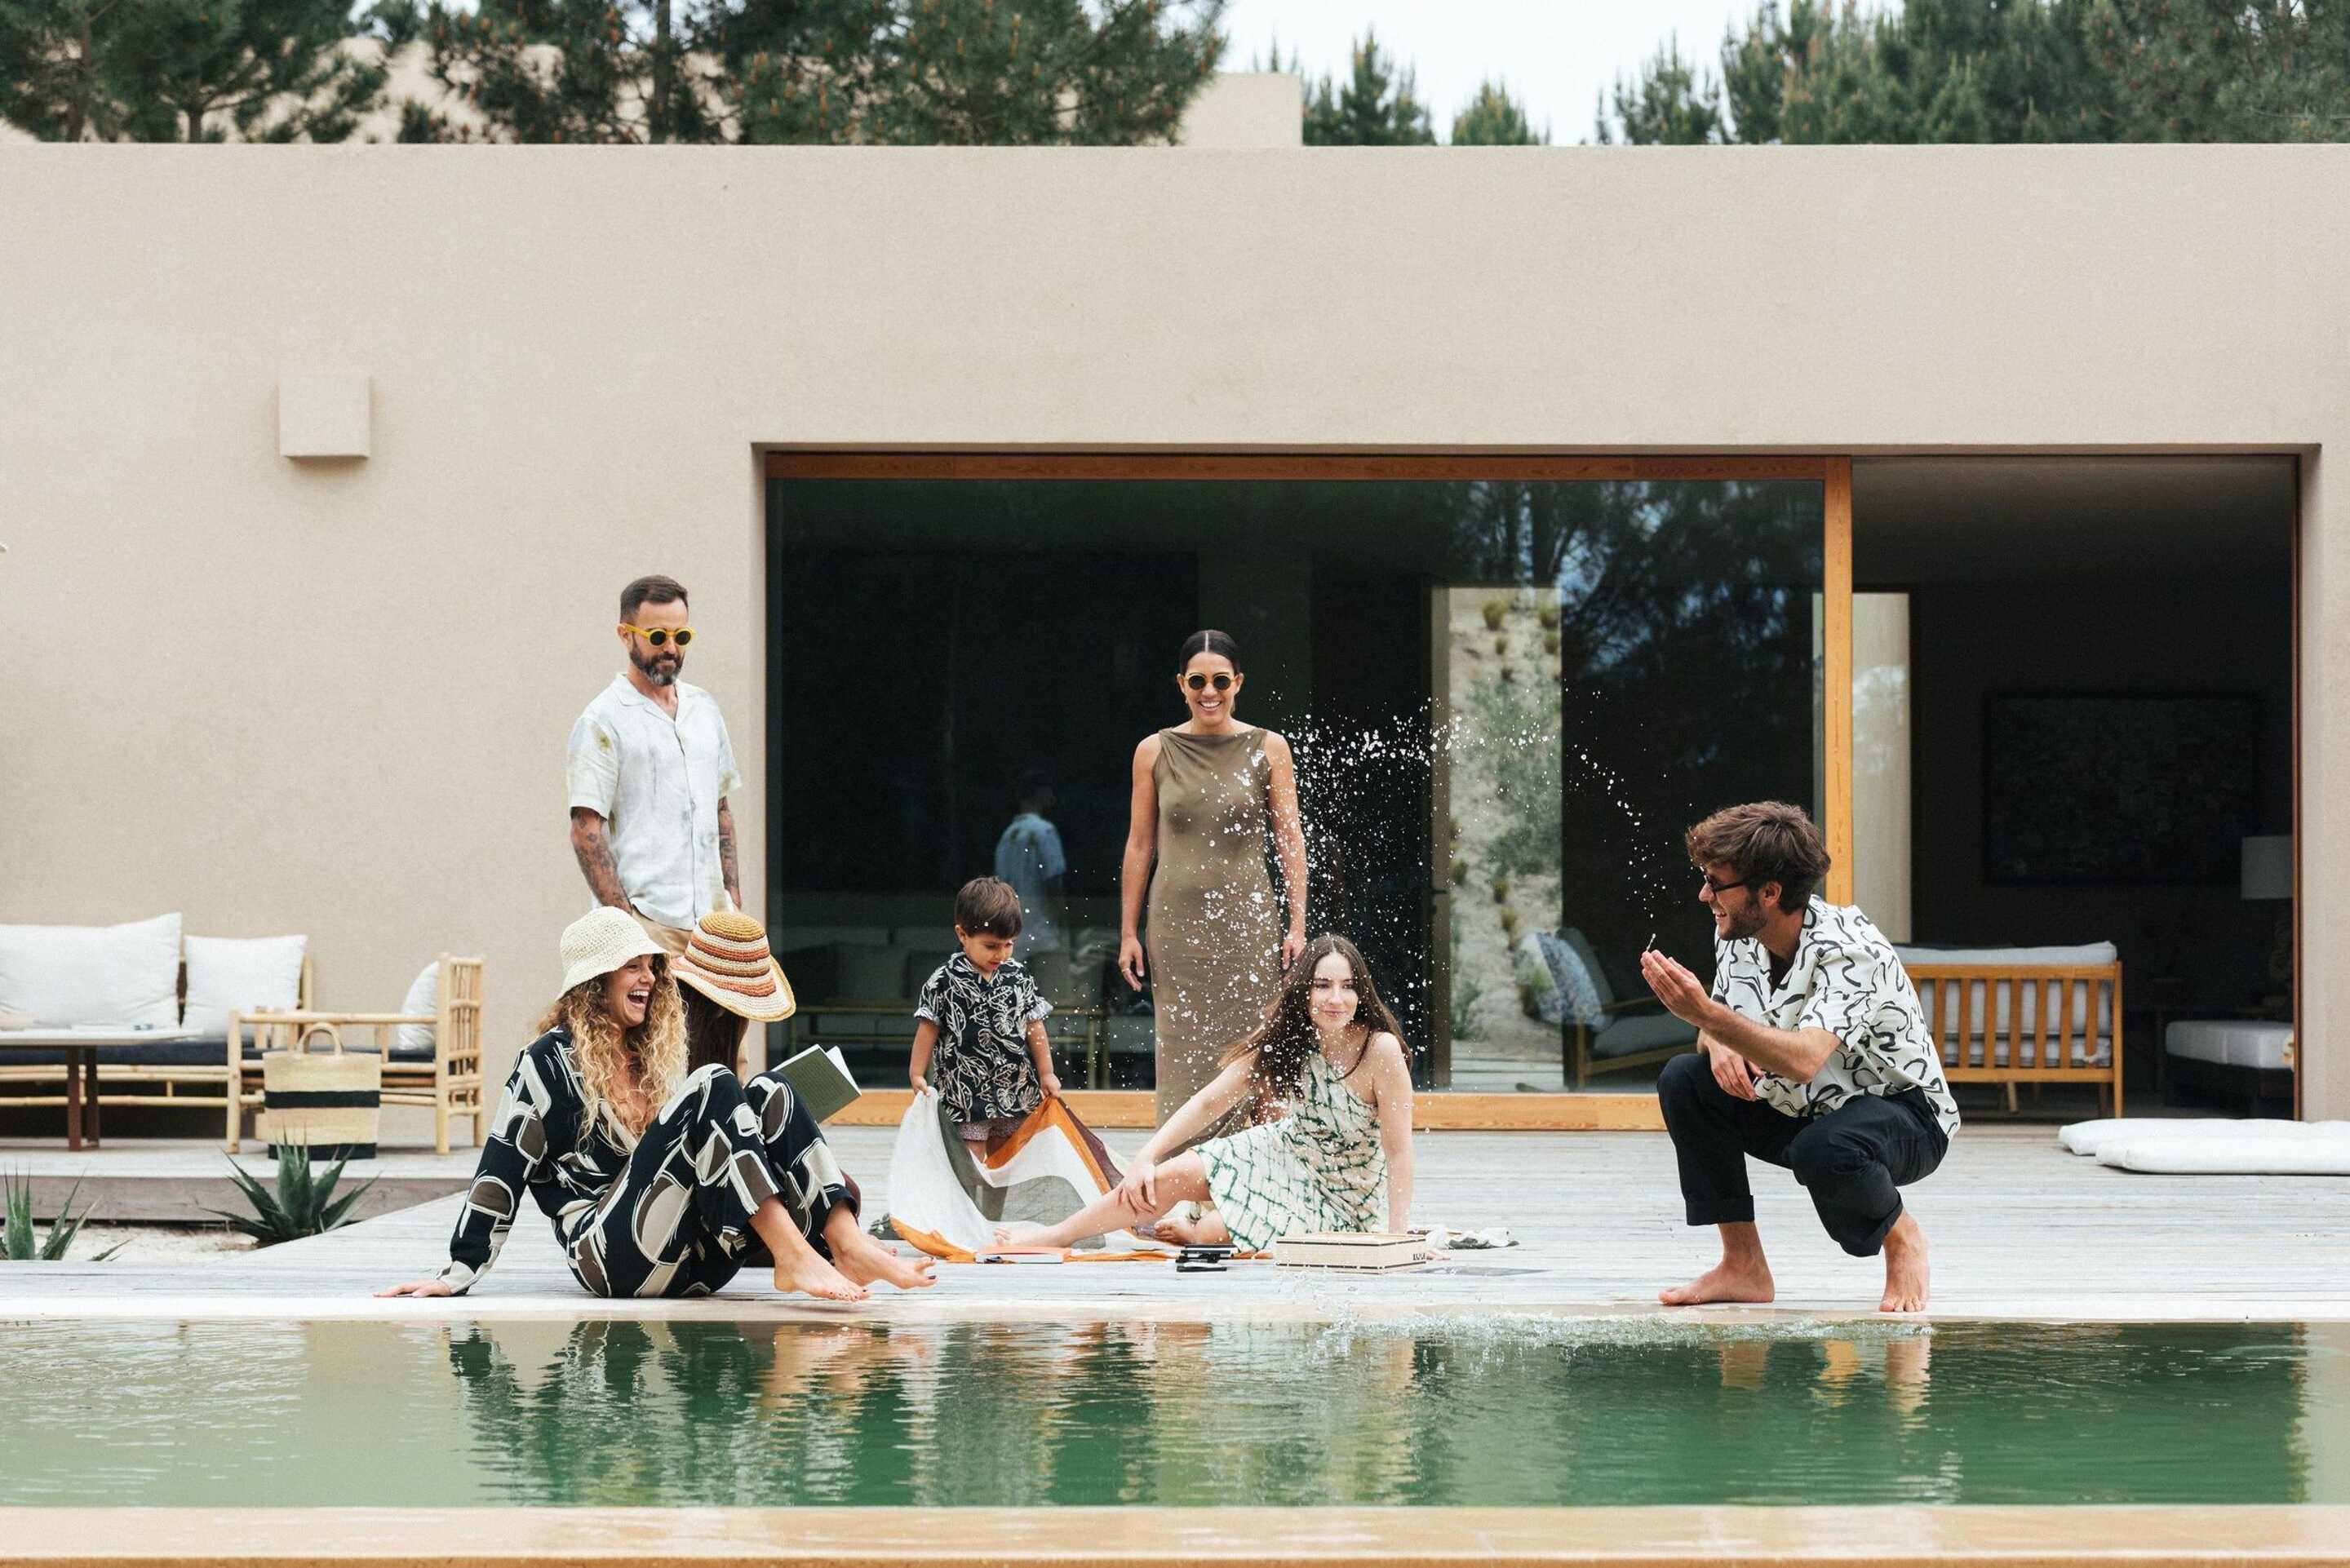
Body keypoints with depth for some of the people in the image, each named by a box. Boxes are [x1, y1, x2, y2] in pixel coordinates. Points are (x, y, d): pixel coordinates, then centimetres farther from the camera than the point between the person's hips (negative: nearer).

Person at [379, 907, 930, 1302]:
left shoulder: (653, 1056, 24)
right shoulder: (552, 1059, 3)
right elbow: (502, 1172, -1)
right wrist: (458, 1274, -5)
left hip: (695, 1261, 7)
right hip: (610, 1253, -7)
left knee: (769, 1092, -11)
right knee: (714, 1087, -22)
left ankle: (848, 1246, -30)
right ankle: (794, 1257, -36)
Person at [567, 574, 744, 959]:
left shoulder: (704, 709, 16)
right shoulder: (602, 722, -5)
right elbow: (585, 831, -9)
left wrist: (734, 899, 14)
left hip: (712, 914, 6)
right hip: (647, 922, -6)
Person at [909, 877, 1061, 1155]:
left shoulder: (1018, 977, 3)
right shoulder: (944, 981, -8)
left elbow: (1034, 1027, 9)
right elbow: (929, 1029, -3)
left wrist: (1046, 1073, 10)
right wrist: (917, 1074, -6)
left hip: (1015, 1090, 4)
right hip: (965, 1092, -4)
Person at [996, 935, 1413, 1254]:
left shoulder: (1382, 1050, -30)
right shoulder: (1282, 1041, -13)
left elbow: (1399, 1150, -26)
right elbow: (1208, 1103, -9)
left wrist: (1397, 1238, -29)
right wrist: (1146, 1157, -16)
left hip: (1340, 1195, -5)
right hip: (1287, 1153, 5)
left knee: (1213, 1232, -16)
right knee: (1171, 1177, -8)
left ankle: (1194, 1234, 22)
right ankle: (1057, 1236, 11)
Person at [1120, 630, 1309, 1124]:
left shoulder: (1268, 749, 3)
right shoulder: (1154, 751, 5)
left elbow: (1291, 839, 3)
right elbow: (1139, 844, 9)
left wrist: (1297, 926, -3)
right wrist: (1128, 933, 8)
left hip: (1248, 923, -1)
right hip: (1177, 922, 1)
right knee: (1182, 1049, -1)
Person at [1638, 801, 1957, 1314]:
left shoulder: (1850, 950, -28)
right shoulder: (1736, 934, -6)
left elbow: (1803, 1060, -43)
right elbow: (1716, 1024, 7)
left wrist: (1708, 1015, -52)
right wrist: (1718, 1041, -19)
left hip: (1905, 1115, -7)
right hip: (1800, 1110, 7)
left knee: (1824, 1150, -40)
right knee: (1684, 1079, -13)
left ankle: (1903, 1239, -4)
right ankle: (1743, 1266, -7)